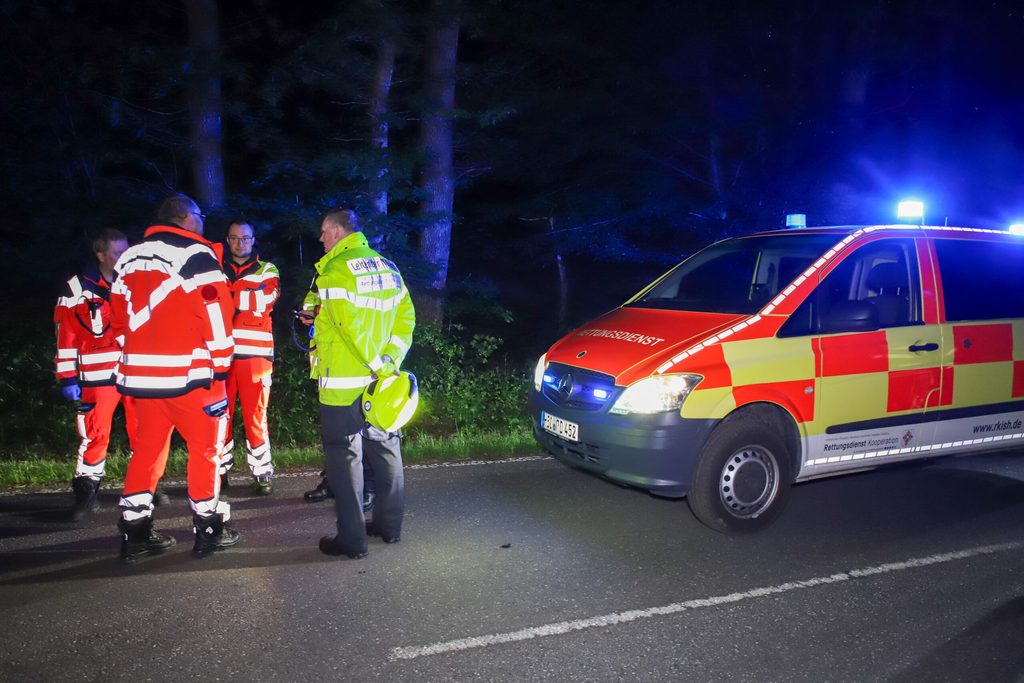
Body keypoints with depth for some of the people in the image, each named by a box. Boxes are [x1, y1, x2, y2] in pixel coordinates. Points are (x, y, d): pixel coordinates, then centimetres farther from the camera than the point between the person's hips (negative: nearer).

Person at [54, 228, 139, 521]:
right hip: (98, 375, -3)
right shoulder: (78, 289, -4)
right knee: (95, 434, 0)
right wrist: (68, 378, -6)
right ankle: (87, 493, 14)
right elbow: (66, 336, -4)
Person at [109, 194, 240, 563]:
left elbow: (119, 318, 19)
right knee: (206, 446, 6)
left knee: (148, 448, 15)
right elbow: (215, 312, -14)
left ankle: (134, 532, 19)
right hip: (187, 373, -7)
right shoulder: (196, 254, -8)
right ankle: (208, 529, 12)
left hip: (140, 372, 7)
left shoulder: (129, 259, 16)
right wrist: (220, 366, -10)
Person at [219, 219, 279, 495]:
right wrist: (245, 297, -13)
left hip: (255, 354, -2)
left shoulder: (267, 270, 11)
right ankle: (220, 470, 15)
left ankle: (262, 473, 6)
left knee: (255, 416, -1)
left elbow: (263, 300, -8)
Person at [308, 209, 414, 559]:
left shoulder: (333, 272, -13)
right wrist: (388, 362, 0)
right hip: (378, 383, 7)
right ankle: (389, 524, 28)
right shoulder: (387, 267, 10)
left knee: (345, 457, 1)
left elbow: (352, 328, -21)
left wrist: (379, 366, -14)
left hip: (343, 384, -7)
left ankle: (351, 539, 7)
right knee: (385, 449, 16)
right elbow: (406, 318, 5)